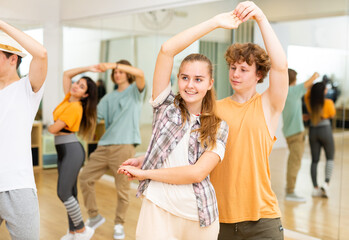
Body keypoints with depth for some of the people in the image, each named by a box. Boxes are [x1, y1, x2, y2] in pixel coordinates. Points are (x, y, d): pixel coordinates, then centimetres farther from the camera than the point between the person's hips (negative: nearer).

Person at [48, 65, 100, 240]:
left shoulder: (75, 108, -17)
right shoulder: (68, 98, 7)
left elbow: (54, 129, -16)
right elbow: (66, 74, 15)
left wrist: (49, 126, 7)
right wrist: (88, 68, 9)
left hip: (72, 151, -9)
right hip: (63, 151, 9)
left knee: (63, 193, -9)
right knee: (69, 192, 11)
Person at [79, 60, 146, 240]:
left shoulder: (135, 91, 7)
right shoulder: (109, 98, 21)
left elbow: (140, 74, -15)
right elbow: (95, 116, 13)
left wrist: (114, 64, -22)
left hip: (124, 146, -5)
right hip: (104, 145, 6)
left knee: (122, 189, -1)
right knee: (85, 178, 2)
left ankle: (119, 224, 18)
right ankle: (94, 216, 17)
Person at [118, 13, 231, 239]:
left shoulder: (219, 127, 2)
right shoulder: (167, 107, 2)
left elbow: (197, 173, -12)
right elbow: (167, 50, -8)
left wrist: (144, 173, -10)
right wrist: (215, 22, -6)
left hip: (199, 217, 1)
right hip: (158, 209, -1)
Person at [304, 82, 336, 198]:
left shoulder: (309, 102, -5)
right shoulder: (328, 103, -14)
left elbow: (307, 94, 18)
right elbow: (332, 115, 4)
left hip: (313, 131, 4)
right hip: (325, 130, -3)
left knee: (315, 160, 8)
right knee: (330, 158, 11)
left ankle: (315, 188, 5)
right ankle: (326, 183, -8)